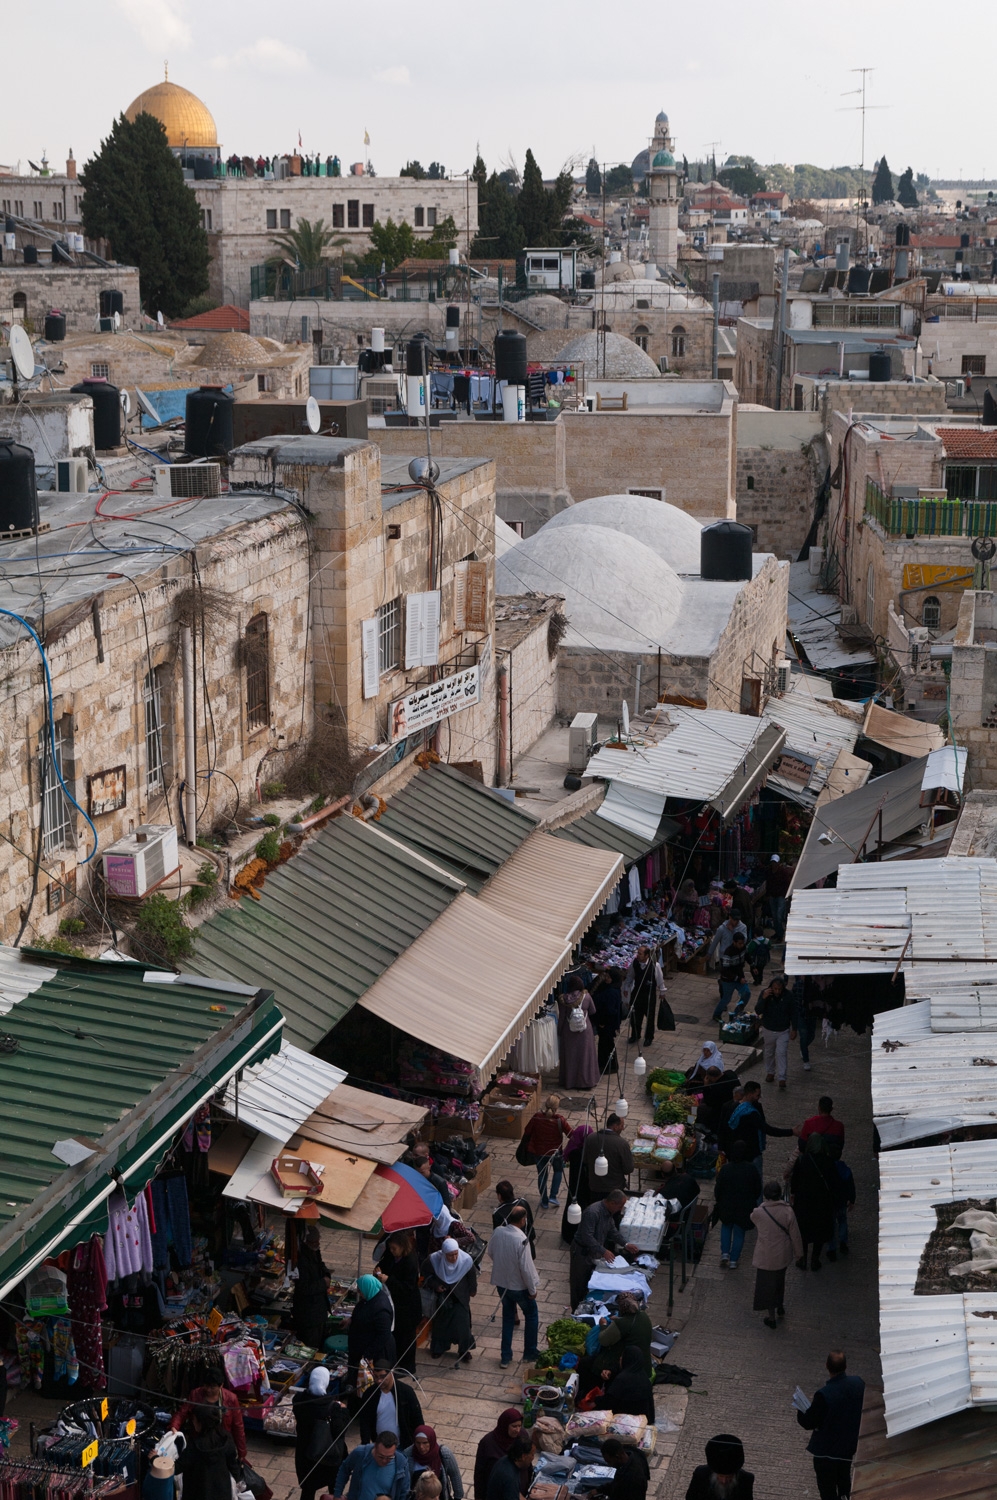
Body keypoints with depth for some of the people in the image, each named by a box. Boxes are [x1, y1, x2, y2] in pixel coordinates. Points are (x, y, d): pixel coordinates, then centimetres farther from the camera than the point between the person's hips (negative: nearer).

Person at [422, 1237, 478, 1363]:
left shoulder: (466, 1260, -27)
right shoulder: (435, 1259, -28)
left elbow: (472, 1276, -4)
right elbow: (426, 1272, -6)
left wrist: (473, 1290, 11)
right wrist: (434, 1285, -18)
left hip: (460, 1295, -1)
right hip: (442, 1294, 1)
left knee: (462, 1322, -5)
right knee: (440, 1321, 13)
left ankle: (464, 1351, 11)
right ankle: (439, 1347, 35)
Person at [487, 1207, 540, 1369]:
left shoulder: (498, 1233, -11)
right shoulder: (521, 1240, -29)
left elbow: (490, 1253, 6)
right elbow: (526, 1267, -25)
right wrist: (532, 1289, -12)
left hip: (501, 1282, 5)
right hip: (519, 1286, -5)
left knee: (508, 1317, 20)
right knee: (531, 1315, 19)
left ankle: (506, 1357, 23)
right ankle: (530, 1353, 28)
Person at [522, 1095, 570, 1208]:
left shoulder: (537, 1117, -17)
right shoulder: (559, 1120, -22)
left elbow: (527, 1133, -6)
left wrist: (526, 1146, 11)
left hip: (539, 1152, 1)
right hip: (555, 1152, -1)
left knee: (542, 1175, 20)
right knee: (558, 1170, 26)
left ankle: (544, 1201, 29)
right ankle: (553, 1197, 16)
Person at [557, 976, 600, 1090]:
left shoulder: (563, 999, -17)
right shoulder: (586, 996, -14)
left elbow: (561, 1017, -10)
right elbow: (592, 1011, 0)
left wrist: (559, 1032, 3)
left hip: (569, 1032, 0)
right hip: (585, 1031, 0)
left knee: (570, 1056, 13)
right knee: (585, 1055, 13)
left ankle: (569, 1080, 22)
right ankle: (586, 1079, 19)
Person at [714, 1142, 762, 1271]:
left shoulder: (725, 1168, -18)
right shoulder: (752, 1169, -15)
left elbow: (718, 1189, -8)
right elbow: (758, 1189, -4)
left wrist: (717, 1202, 10)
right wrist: (752, 1201, 14)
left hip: (727, 1206, 0)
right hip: (745, 1207, 0)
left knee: (726, 1227, 26)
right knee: (739, 1233, 15)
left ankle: (725, 1253, 17)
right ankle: (733, 1260, 19)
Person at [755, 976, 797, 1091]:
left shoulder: (788, 996, -14)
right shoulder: (765, 993, -14)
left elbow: (792, 1014, -3)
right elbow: (758, 1011, -20)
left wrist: (794, 1029, -2)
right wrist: (763, 998, -34)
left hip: (783, 1031, -2)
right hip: (768, 1030, 2)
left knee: (781, 1053, -9)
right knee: (769, 1053, 17)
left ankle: (782, 1079, -7)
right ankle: (770, 1073, 38)